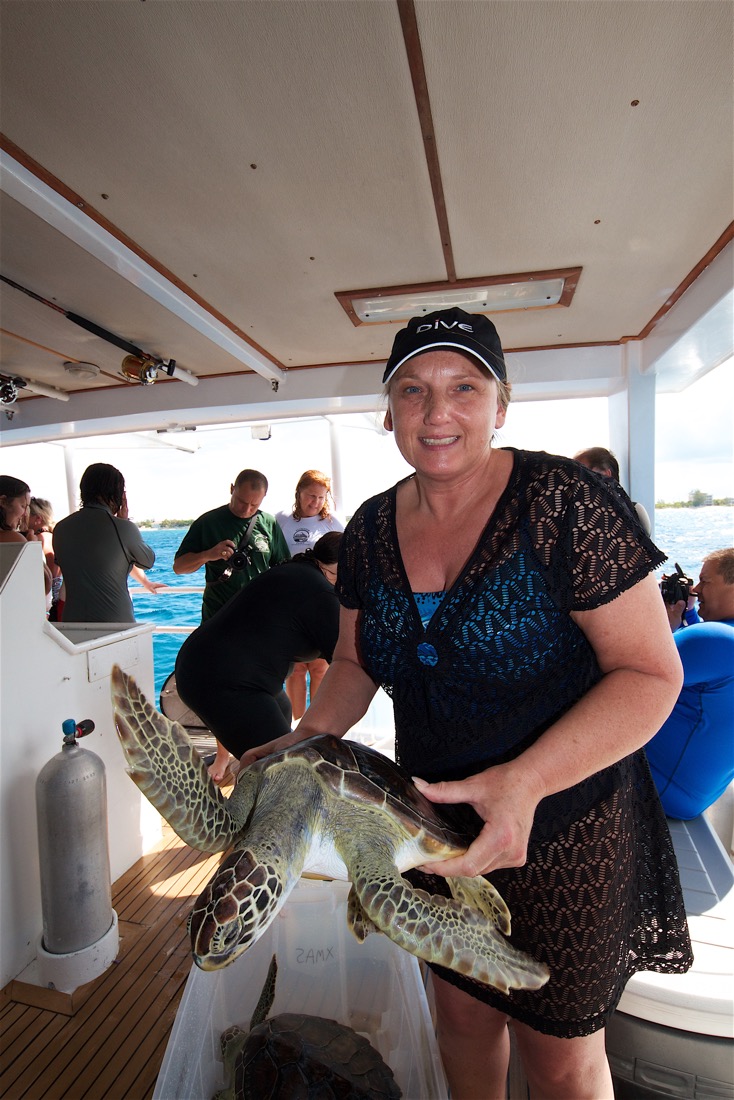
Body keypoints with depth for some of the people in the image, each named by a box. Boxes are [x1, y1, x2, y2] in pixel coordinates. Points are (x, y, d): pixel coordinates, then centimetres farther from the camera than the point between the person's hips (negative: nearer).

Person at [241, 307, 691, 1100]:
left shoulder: (564, 502, -20)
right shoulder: (372, 528, -3)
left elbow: (650, 672, -19)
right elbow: (355, 661, 8)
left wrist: (524, 781, -31)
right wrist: (308, 737, -9)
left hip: (564, 831, -4)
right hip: (432, 821, 5)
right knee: (460, 1009, 27)